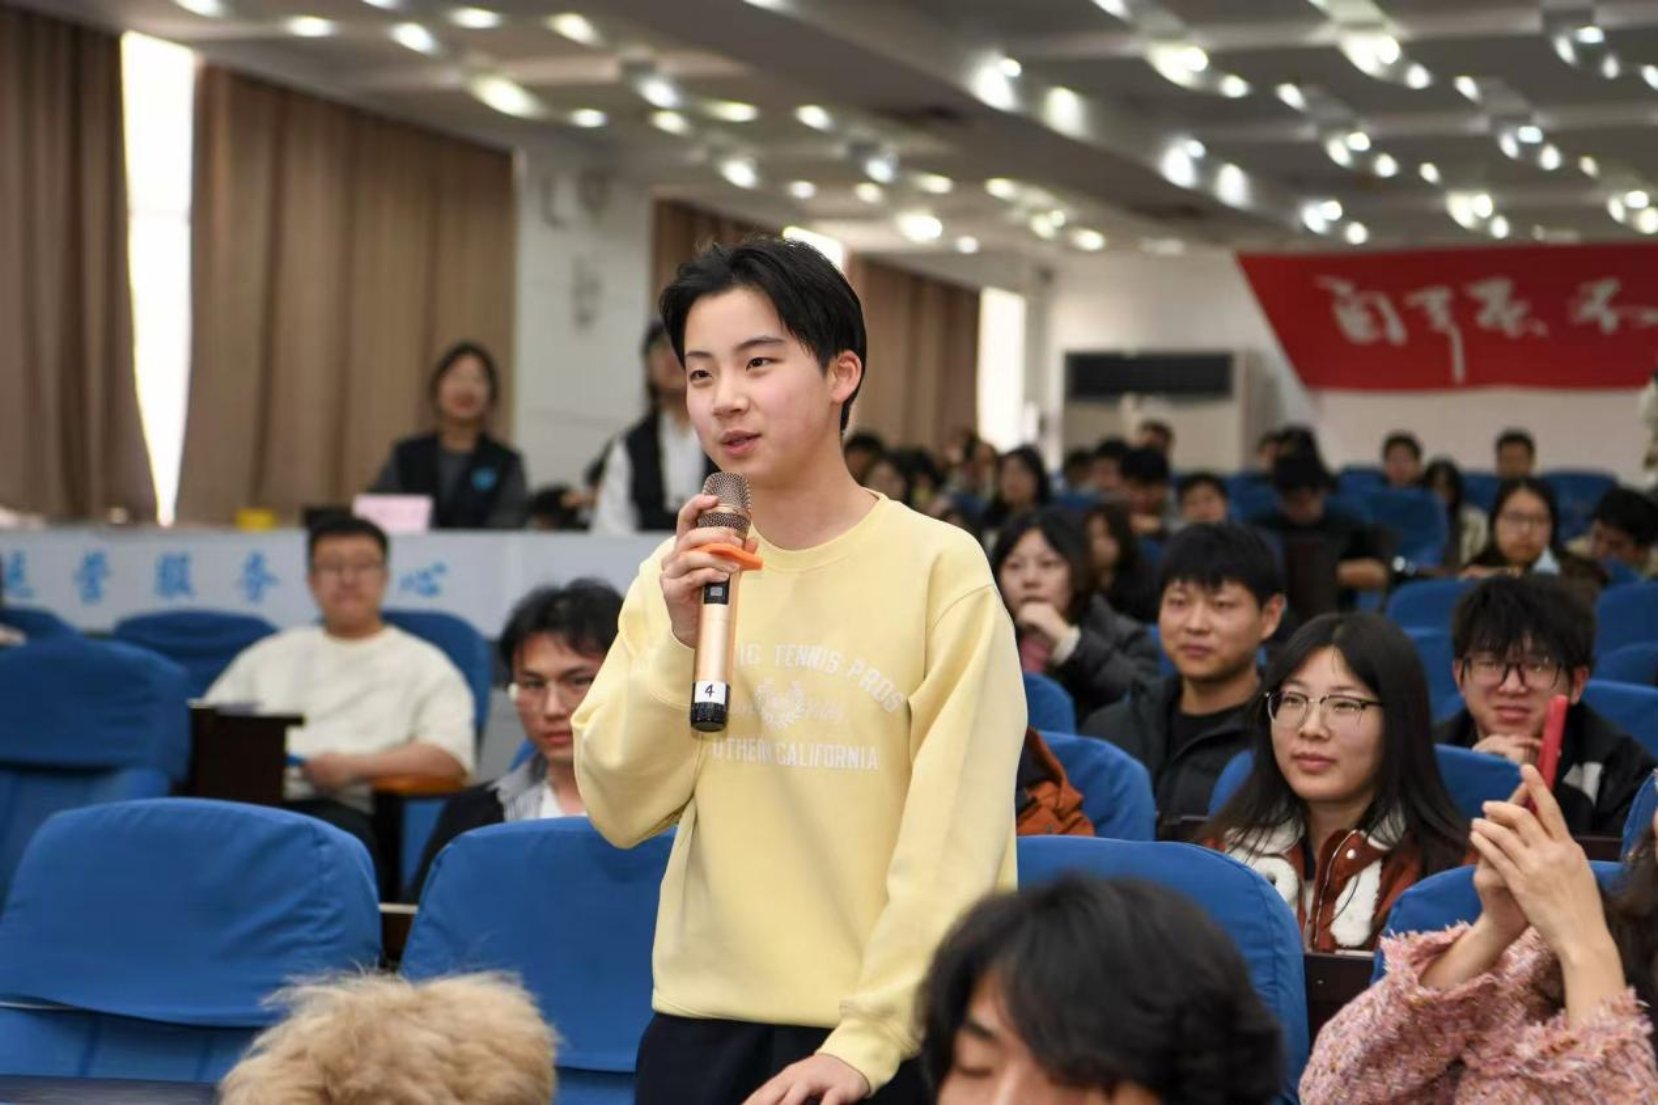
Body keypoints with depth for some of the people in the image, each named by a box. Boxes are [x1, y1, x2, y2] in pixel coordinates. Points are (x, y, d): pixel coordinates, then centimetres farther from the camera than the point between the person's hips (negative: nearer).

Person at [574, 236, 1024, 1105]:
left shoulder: (940, 567, -8)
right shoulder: (676, 575, 4)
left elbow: (955, 839, -11)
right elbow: (620, 811, 0)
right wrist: (680, 641, -11)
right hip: (700, 1020, 3)